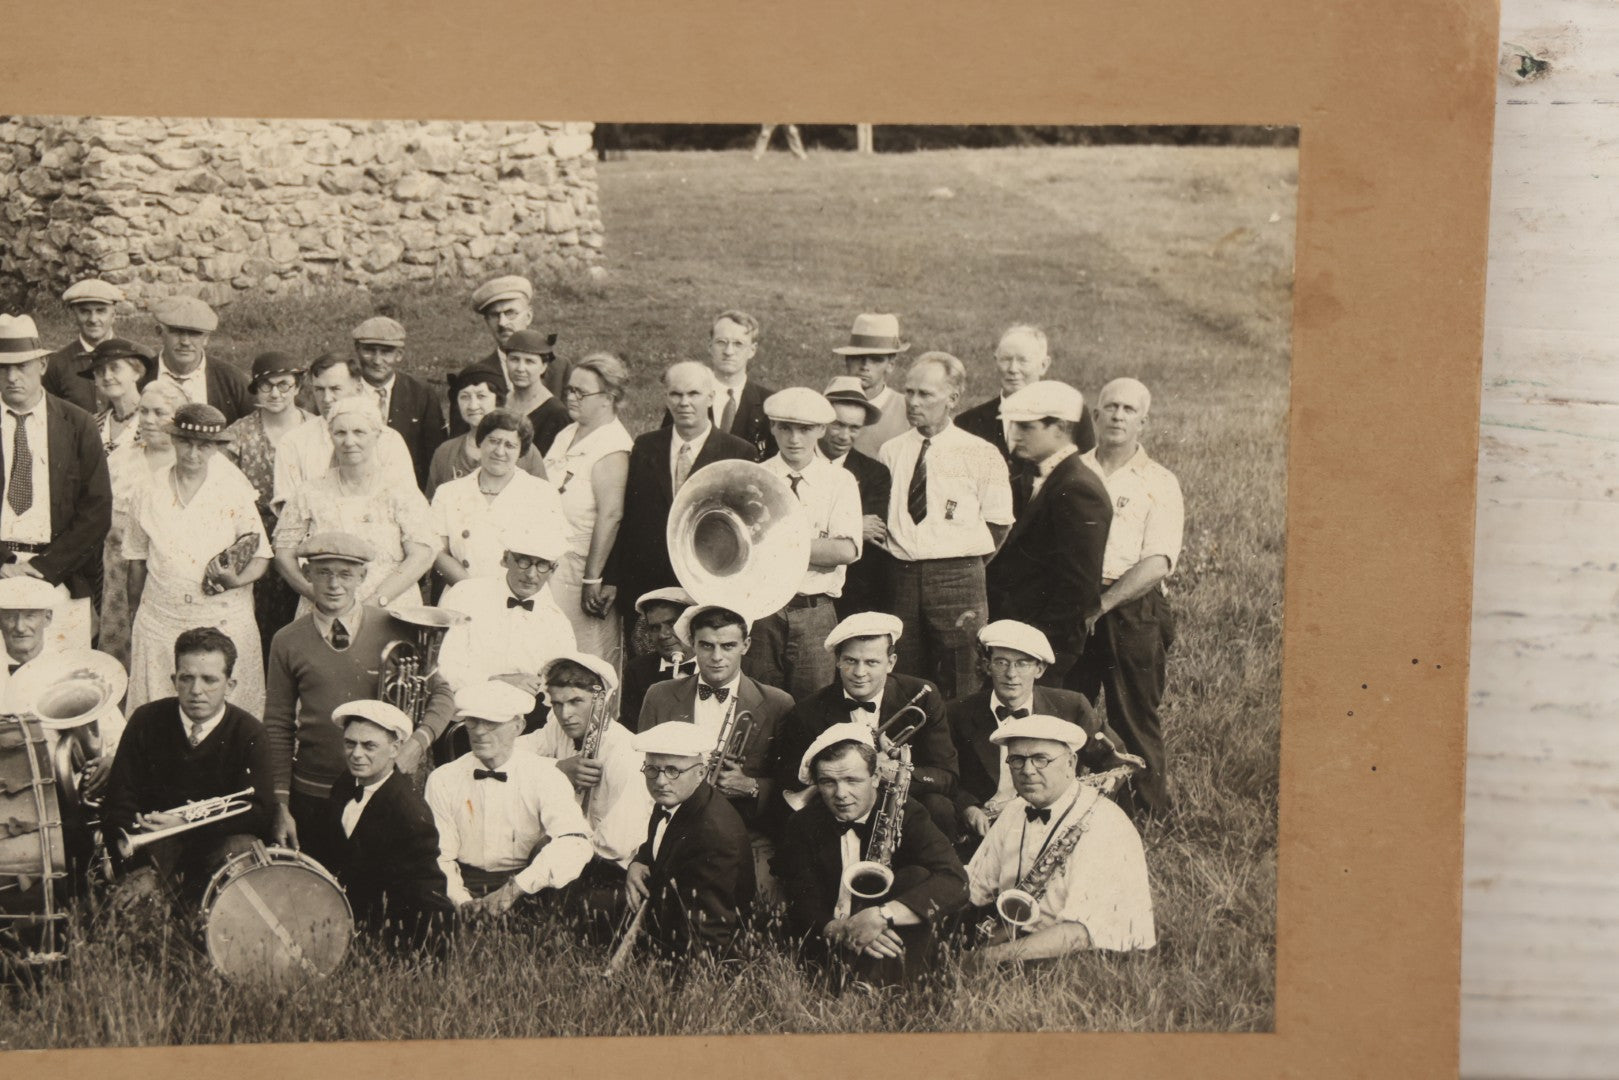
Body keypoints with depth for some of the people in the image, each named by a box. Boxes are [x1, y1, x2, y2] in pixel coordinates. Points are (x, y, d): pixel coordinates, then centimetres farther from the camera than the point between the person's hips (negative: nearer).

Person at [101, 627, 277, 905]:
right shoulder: (146, 721, -2)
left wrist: (188, 825, -25)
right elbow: (118, 805, -3)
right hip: (155, 849, -1)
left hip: (222, 844, 1)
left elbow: (261, 812, -12)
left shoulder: (247, 732, -5)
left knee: (245, 848, -31)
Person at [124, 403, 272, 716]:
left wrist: (236, 579, -18)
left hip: (223, 623, -2)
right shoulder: (151, 496, 7)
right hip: (161, 625, 2)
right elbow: (137, 560, 16)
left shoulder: (235, 495, 0)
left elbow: (261, 556, 2)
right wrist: (135, 619, 18)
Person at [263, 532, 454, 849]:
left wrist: (419, 740, -13)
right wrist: (280, 805, 0)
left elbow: (440, 692, 5)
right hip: (312, 797, 1)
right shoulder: (287, 642, 1)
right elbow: (277, 728, 4)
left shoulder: (395, 630, -2)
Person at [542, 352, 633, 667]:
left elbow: (610, 515, -23)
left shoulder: (612, 446, -16)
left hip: (580, 569, -8)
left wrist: (592, 579, -25)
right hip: (550, 565, 8)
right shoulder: (566, 435, 12)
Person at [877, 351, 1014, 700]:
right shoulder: (890, 453, 10)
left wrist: (963, 564, 0)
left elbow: (997, 524, 3)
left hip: (958, 581, -3)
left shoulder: (980, 455, 0)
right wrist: (893, 549, 5)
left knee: (960, 691, -3)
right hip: (901, 577, 3)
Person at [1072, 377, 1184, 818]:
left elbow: (1157, 563, -9)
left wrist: (1102, 604, -17)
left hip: (1132, 612, -3)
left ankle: (1145, 814, 12)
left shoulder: (1159, 483, 2)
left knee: (1136, 719, 1)